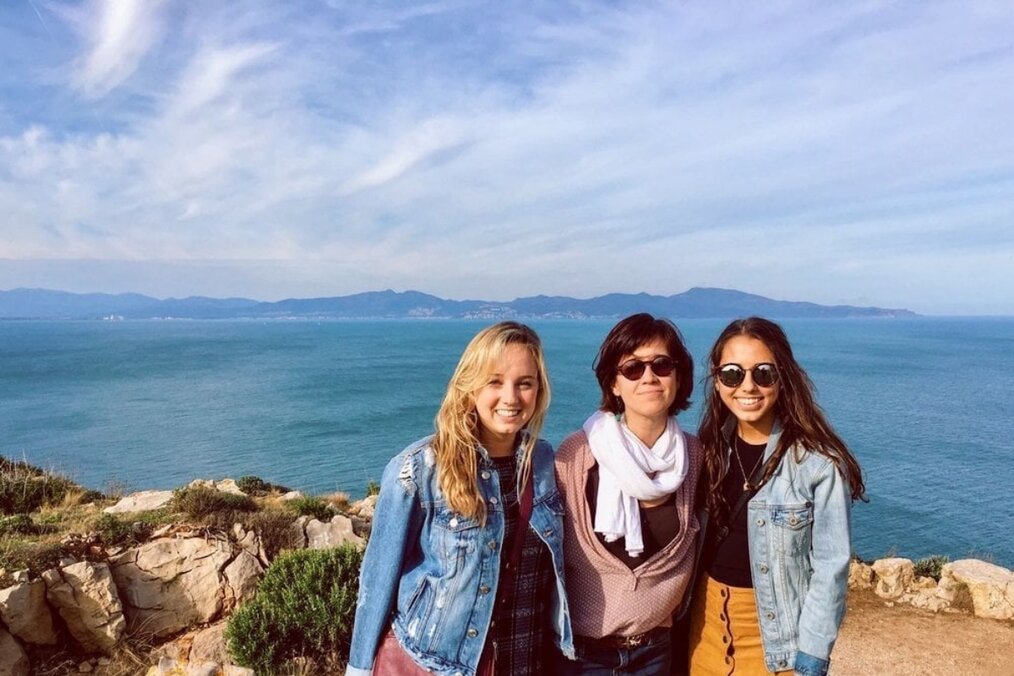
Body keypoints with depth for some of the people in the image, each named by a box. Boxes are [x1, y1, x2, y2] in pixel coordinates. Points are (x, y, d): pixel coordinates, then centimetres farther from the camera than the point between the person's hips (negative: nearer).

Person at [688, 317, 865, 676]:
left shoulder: (820, 462, -18)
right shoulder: (711, 447, -3)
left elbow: (831, 567, -13)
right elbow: (695, 539, 5)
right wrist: (683, 612, 6)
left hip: (775, 628, -4)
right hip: (708, 616, 5)